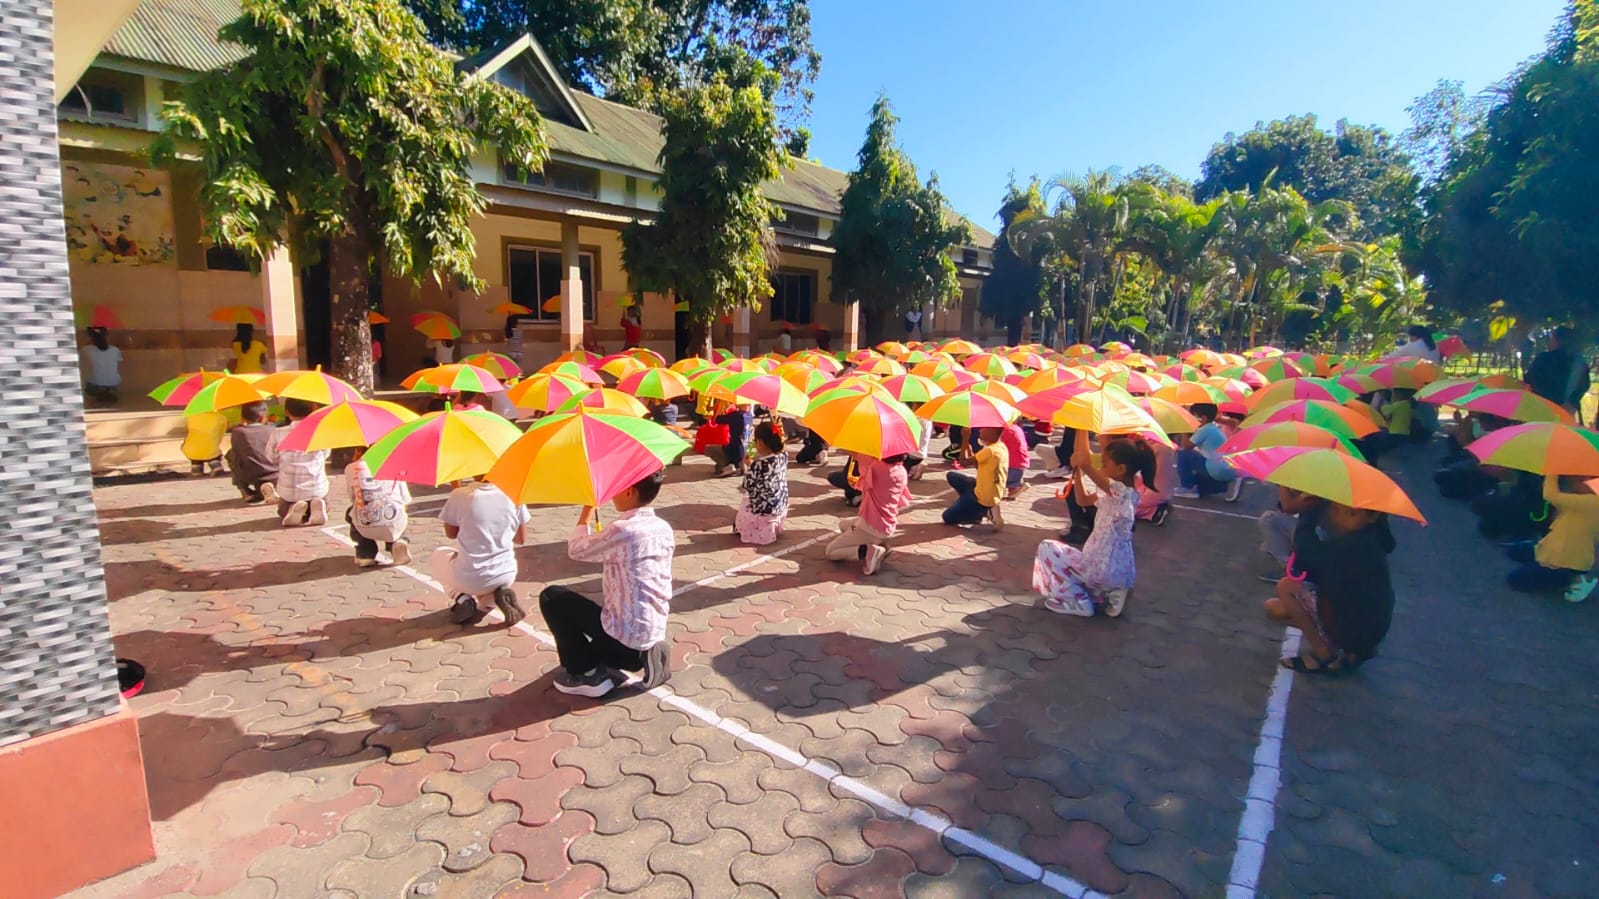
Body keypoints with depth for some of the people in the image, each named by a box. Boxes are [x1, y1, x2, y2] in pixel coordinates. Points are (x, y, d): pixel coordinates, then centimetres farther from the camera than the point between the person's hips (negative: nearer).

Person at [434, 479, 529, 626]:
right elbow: (521, 539, 3)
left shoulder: (460, 495, -13)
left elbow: (451, 533, 5)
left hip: (469, 579, -2)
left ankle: (462, 599, 9)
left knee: (439, 555, 29)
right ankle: (498, 593, 7)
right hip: (506, 576, 2)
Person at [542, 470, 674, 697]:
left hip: (624, 636, -8)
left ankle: (588, 674, 8)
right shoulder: (665, 529, 2)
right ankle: (640, 656, 14)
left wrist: (589, 507, 6)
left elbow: (575, 550, -4)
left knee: (551, 597, 6)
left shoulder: (621, 531, -21)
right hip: (654, 633, 8)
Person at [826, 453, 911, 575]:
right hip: (888, 528, 7)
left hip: (871, 527, -7)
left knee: (830, 552, 8)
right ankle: (880, 545, 10)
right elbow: (903, 503, 10)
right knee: (843, 524, 31)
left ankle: (869, 551, -13)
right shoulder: (902, 471, 0)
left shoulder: (876, 466, -23)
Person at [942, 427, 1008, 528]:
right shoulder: (1002, 447, 2)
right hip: (992, 495, 9)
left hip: (984, 498, -9)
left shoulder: (990, 450, -26)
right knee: (951, 476, 19)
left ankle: (987, 512, 0)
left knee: (947, 517, 3)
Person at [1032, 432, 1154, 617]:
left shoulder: (1120, 491, -23)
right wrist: (1078, 472, 2)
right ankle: (1110, 592, 11)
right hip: (1121, 572, 9)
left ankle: (1077, 601, 2)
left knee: (1047, 548, 5)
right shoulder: (1125, 492, 5)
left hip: (1103, 570, -9)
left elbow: (1086, 462, -33)